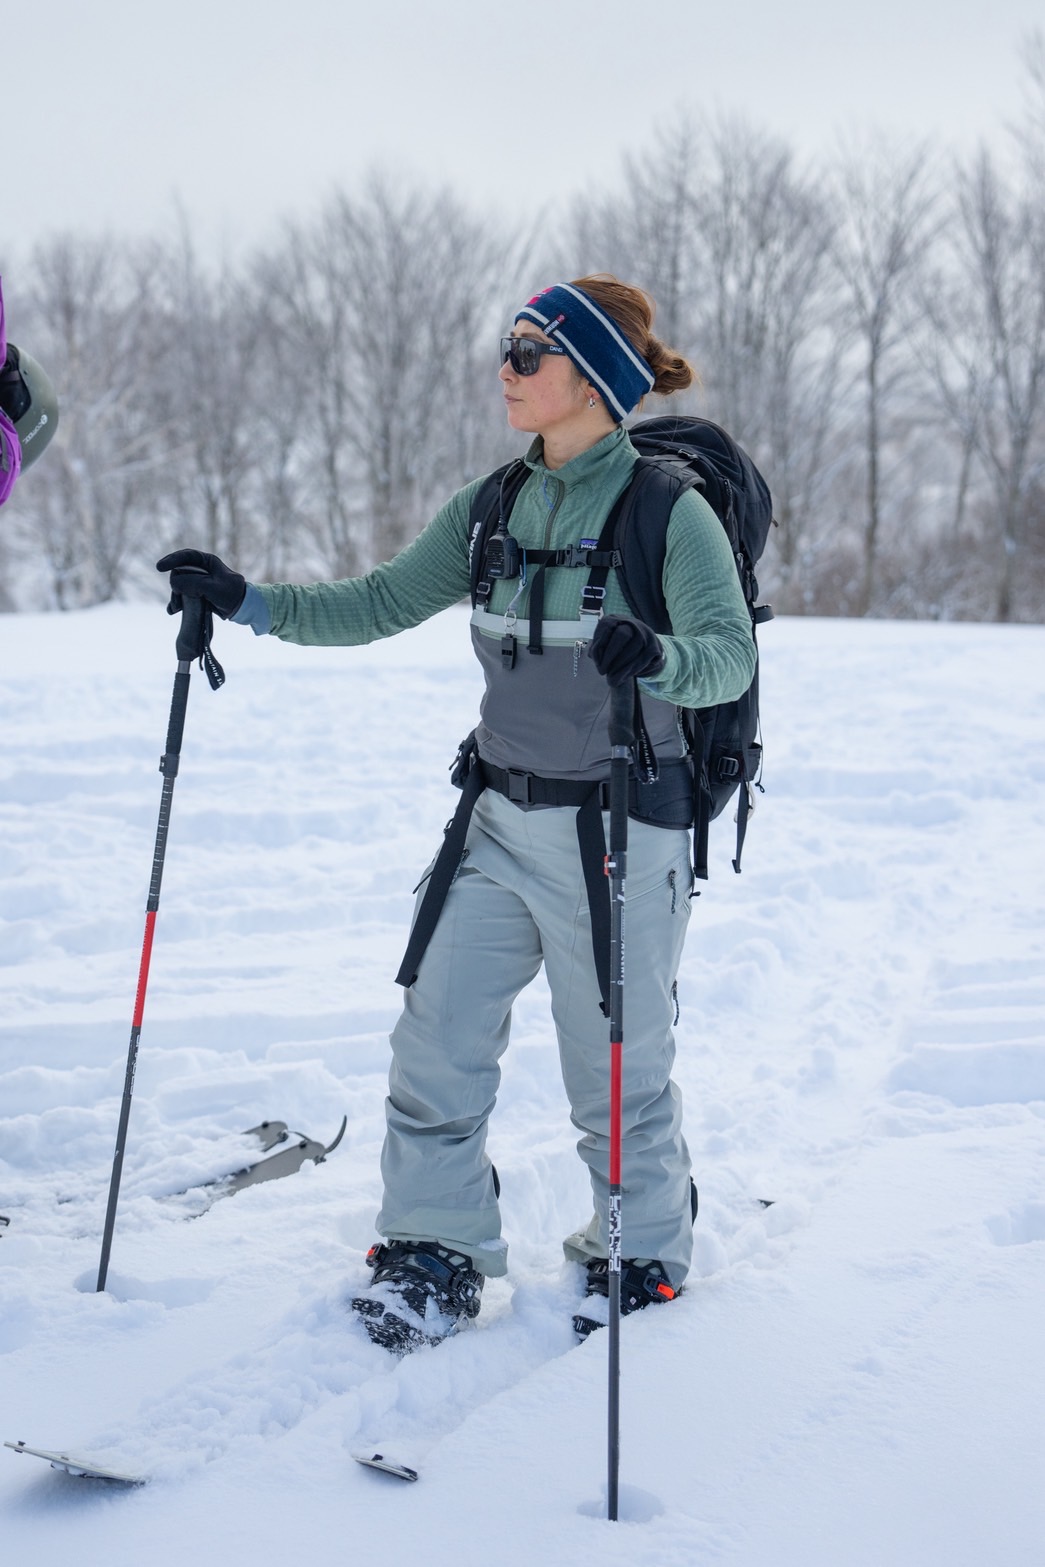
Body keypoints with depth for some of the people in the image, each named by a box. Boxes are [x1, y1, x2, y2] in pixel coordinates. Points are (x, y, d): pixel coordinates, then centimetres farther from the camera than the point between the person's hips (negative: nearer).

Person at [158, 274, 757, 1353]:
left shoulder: (667, 510, -12)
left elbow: (730, 653, -21)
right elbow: (384, 603, 10)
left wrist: (655, 659, -43)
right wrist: (252, 604, -1)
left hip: (621, 828, -6)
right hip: (502, 819, 6)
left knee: (616, 1063, 5)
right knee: (437, 1034, 3)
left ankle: (644, 1252, 28)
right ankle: (437, 1248, 19)